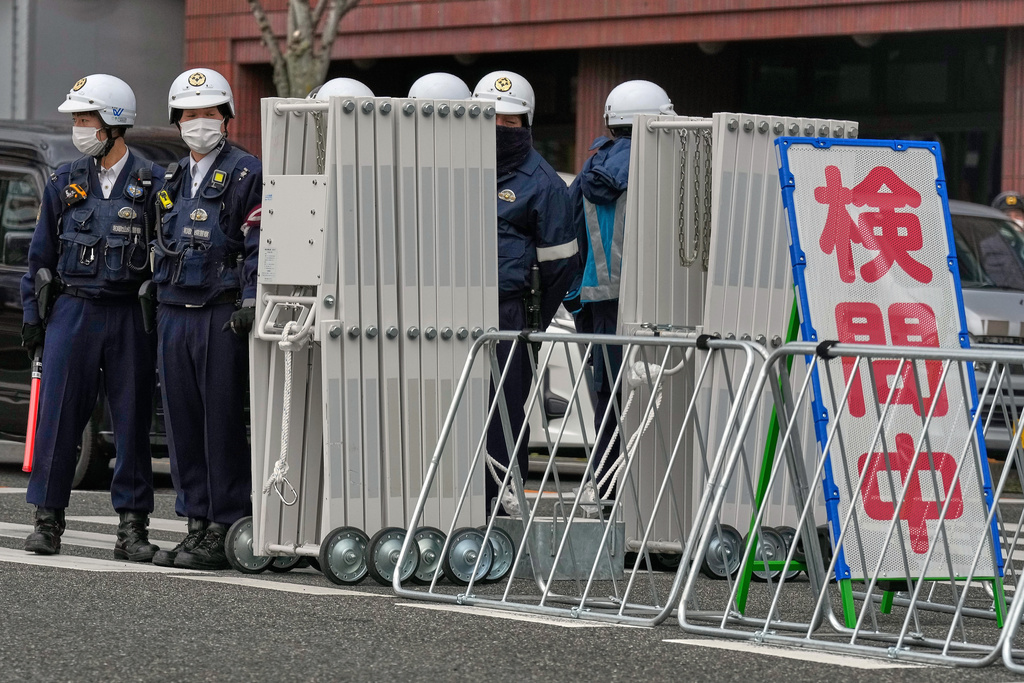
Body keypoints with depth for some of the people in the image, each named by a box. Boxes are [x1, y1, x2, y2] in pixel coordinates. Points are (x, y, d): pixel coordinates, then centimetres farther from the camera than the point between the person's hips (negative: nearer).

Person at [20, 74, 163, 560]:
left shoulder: (151, 183, 1)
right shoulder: (65, 183, 9)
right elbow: (41, 255, 13)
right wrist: (32, 314, 6)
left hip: (131, 317, -2)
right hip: (72, 310, 2)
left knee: (132, 422, 2)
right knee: (57, 415, -1)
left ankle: (132, 525, 8)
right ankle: (48, 519, 7)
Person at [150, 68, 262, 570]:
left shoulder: (246, 173, -3)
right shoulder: (175, 180, 19)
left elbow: (258, 246, -11)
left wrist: (250, 303, -20)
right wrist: (154, 297, 20)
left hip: (221, 316, -7)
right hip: (174, 314, 7)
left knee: (223, 422, -5)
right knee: (183, 423, 8)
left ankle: (227, 531, -3)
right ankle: (197, 524, 14)